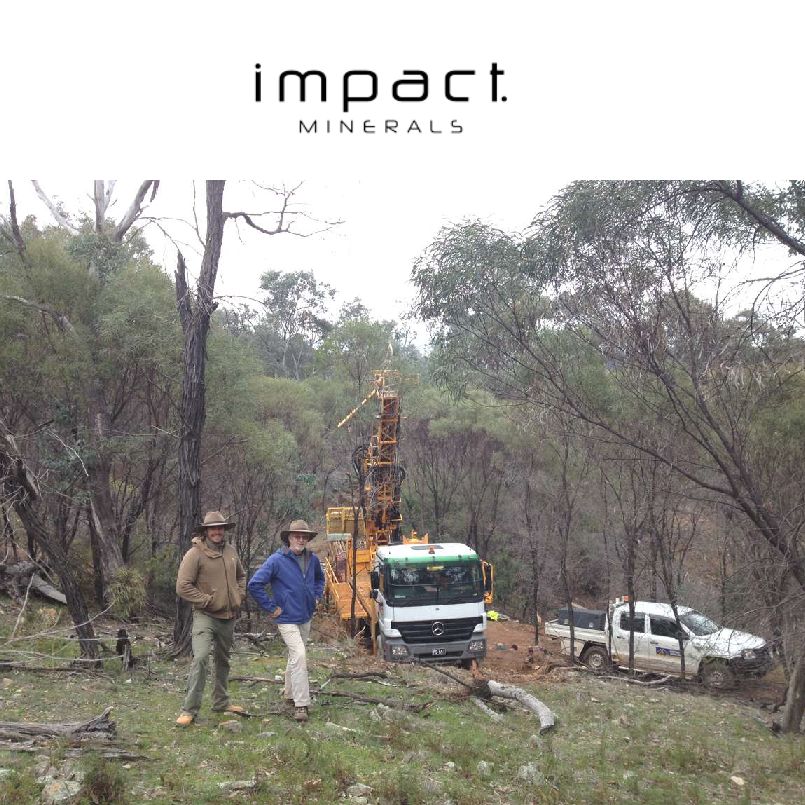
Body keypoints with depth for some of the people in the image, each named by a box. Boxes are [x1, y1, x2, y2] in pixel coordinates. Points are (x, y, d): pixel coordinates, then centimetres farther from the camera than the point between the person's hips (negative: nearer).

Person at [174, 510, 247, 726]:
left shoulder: (230, 551, 7)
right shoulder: (195, 554, -13)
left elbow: (241, 576, 23)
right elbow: (183, 586, -16)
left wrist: (239, 595, 8)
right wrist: (206, 600, -15)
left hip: (229, 616, 7)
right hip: (205, 616, -7)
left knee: (223, 660, 17)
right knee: (200, 658, -20)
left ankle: (221, 702, 33)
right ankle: (189, 709, -13)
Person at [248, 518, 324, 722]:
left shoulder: (312, 559, 1)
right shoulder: (277, 560, -17)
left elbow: (320, 578, 24)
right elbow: (254, 584, -18)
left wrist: (316, 596, 10)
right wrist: (271, 607, -15)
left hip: (306, 618, 6)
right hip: (287, 619, -6)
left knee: (294, 657, 20)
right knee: (299, 657, -16)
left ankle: (290, 694, 37)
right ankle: (301, 705, -12)